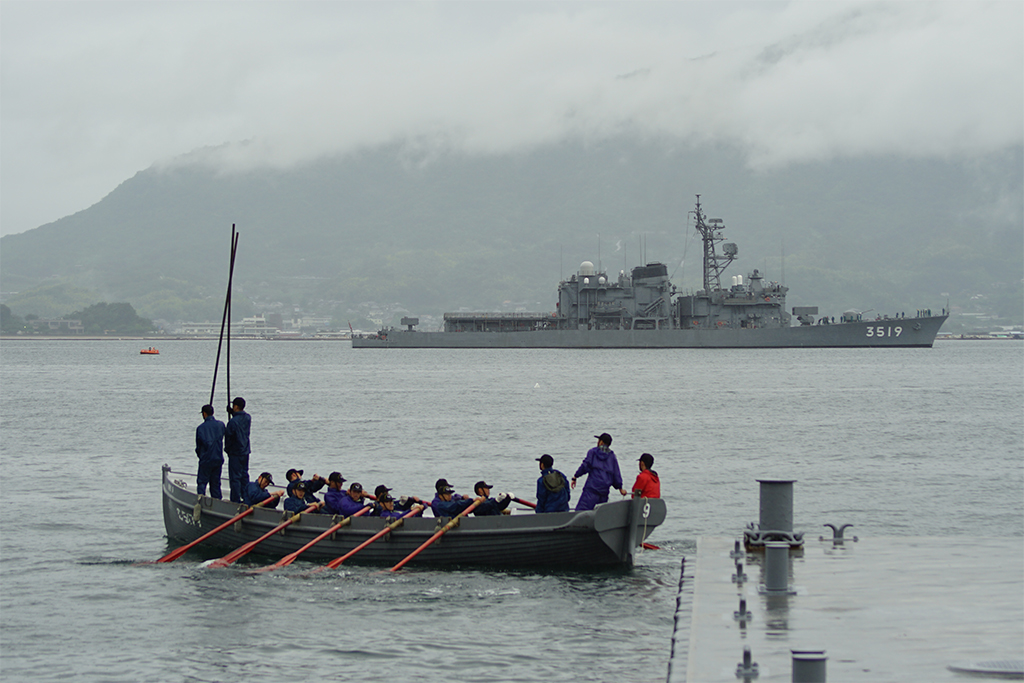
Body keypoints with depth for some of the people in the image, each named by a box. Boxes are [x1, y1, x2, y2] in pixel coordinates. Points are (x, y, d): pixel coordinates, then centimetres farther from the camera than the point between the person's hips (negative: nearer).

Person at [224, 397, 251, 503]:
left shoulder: (233, 421, -20)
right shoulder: (247, 418, 1)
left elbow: (228, 437, -12)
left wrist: (227, 449, 6)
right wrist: (232, 412, 19)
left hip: (235, 454, -7)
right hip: (245, 452, 7)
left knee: (235, 478, -2)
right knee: (244, 475, 16)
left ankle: (236, 500, -1)